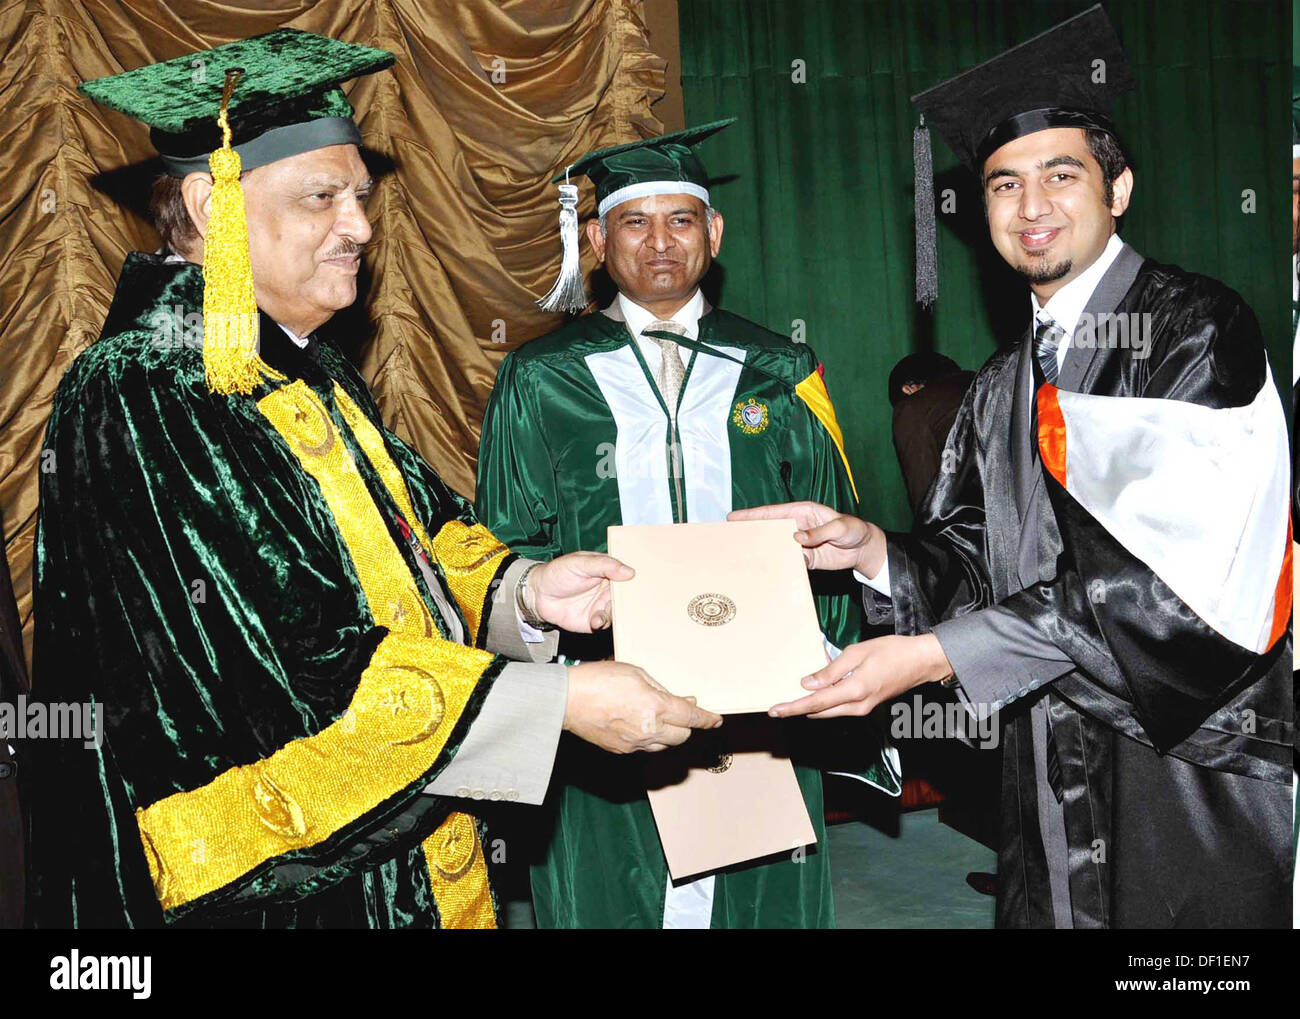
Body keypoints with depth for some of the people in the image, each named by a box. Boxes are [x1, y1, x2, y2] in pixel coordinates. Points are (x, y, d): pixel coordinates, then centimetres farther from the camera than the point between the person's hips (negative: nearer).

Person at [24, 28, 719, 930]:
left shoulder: (304, 368, 7)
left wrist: (520, 591, -9)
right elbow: (279, 683, -28)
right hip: (273, 886, -8)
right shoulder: (138, 402, -22)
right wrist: (561, 703, -27)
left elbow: (403, 524, 12)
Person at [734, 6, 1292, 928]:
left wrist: (929, 655, -22)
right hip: (1051, 783, 6)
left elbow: (1159, 570, -20)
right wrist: (873, 549, -12)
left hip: (1194, 775, -5)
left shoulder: (1195, 331, -9)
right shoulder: (1001, 392, 13)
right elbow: (972, 568, 10)